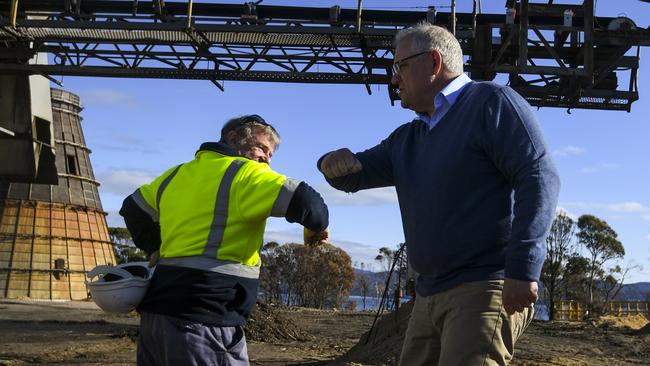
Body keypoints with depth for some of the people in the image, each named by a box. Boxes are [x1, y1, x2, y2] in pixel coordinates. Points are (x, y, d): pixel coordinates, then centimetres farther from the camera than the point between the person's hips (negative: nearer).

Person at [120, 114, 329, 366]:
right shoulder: (244, 173, -5)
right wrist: (317, 227, 6)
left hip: (157, 310, 8)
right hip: (204, 319, -8)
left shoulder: (177, 174, 18)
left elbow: (133, 210, 31)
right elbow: (305, 202, -15)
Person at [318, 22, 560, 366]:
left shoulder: (492, 102, -4)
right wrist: (335, 163, -3)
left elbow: (539, 177, -14)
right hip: (430, 296, 8)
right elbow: (353, 176, 24)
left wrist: (523, 269, -24)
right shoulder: (405, 140, 20)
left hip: (485, 289, -8)